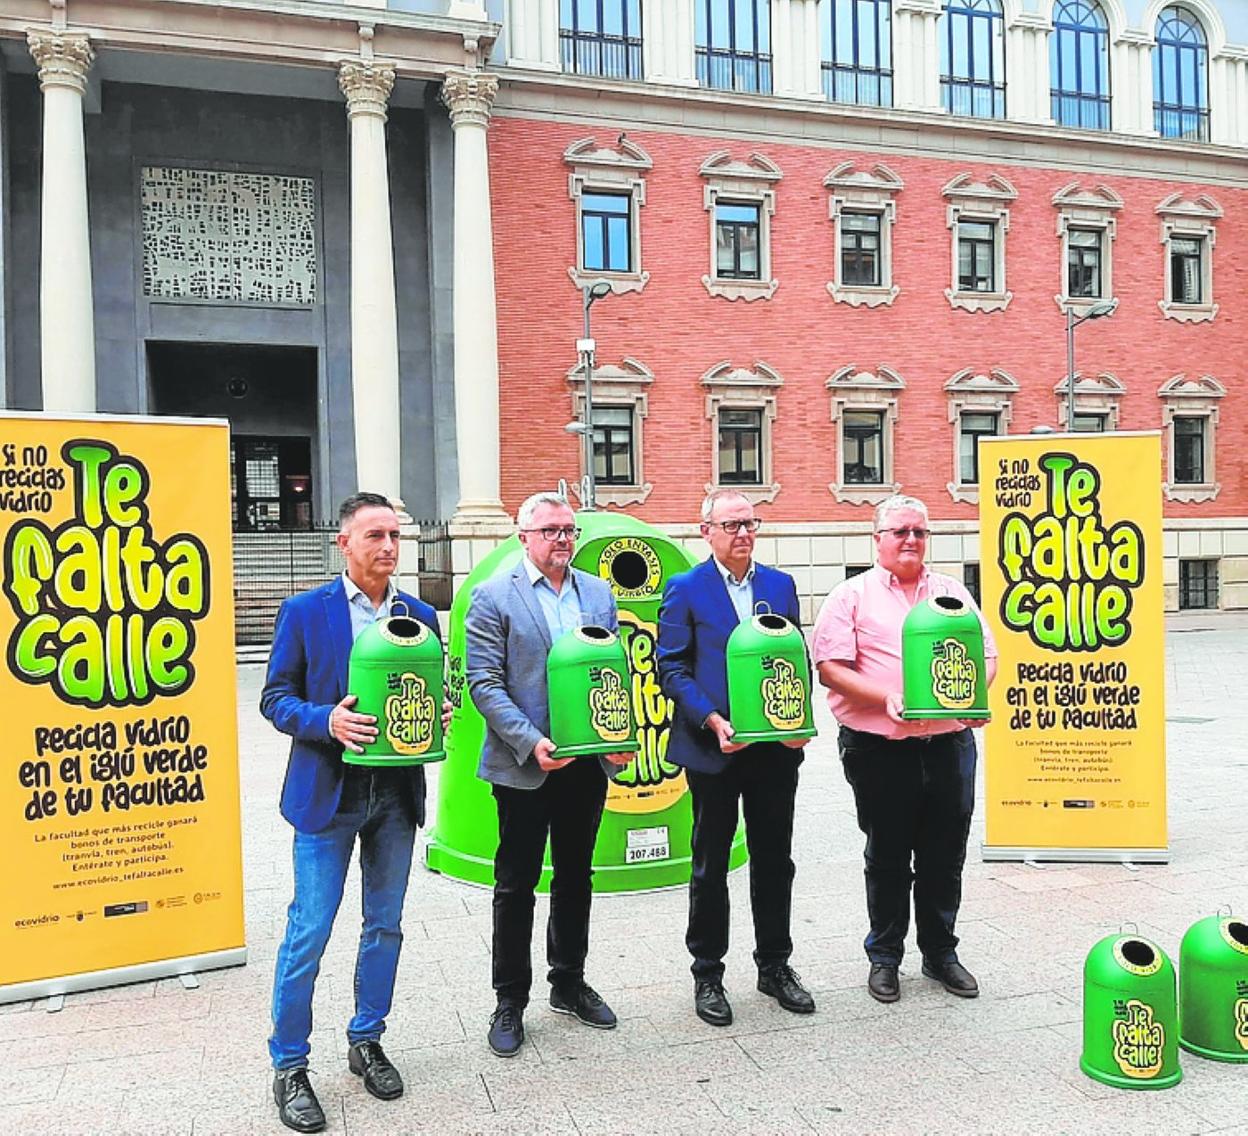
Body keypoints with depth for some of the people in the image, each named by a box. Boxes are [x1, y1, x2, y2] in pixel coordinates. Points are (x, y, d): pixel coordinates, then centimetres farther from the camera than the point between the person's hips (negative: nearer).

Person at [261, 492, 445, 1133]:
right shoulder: (305, 612, -5)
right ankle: (289, 1066, 20)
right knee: (308, 933, 2)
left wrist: (439, 712, -10)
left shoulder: (420, 615, 5)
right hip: (327, 792, -4)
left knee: (384, 925, 15)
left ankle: (366, 1042, 33)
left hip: (398, 791, 4)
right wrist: (327, 721, -22)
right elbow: (275, 698, -4)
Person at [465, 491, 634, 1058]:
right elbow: (484, 683, -11)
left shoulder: (599, 593, 9)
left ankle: (569, 984, 34)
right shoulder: (494, 596, -6)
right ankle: (510, 1001, 23)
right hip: (525, 765, -4)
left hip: (588, 760, 5)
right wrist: (531, 743, -20)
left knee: (575, 877, 17)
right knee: (516, 884, 8)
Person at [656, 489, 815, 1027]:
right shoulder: (685, 589, -3)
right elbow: (672, 668, -7)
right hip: (714, 748, -3)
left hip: (777, 745, 4)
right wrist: (714, 722, -18)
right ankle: (707, 976, 23)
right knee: (710, 865, 8)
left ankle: (775, 966, 29)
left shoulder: (781, 585, 9)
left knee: (774, 861, 13)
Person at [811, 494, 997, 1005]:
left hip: (950, 742, 3)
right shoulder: (853, 595, 0)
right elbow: (830, 668, -7)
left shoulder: (953, 591, 13)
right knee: (887, 857, 9)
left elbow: (986, 654, 12)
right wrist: (887, 700, -19)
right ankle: (884, 957, 26)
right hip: (881, 748, -3)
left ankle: (940, 953, 31)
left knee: (945, 856, 13)